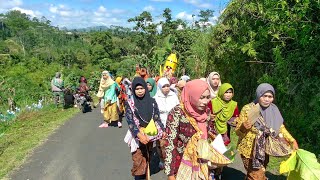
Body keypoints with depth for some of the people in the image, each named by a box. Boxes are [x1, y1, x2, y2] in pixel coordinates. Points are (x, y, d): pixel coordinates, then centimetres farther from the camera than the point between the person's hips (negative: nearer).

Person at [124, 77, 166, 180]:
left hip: (150, 135, 3)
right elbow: (130, 121, -11)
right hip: (137, 136, -2)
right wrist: (139, 135, -22)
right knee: (139, 161, 0)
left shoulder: (152, 101, 0)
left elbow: (157, 118, 4)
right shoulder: (129, 103, -7)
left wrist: (162, 130, -6)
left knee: (147, 159, 15)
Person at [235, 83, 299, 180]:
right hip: (250, 150, -5)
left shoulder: (273, 109, -4)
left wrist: (292, 141, 0)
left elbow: (280, 128, 9)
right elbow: (238, 132, -14)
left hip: (264, 150, 5)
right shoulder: (248, 109, -17)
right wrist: (243, 128, -34)